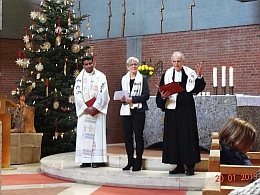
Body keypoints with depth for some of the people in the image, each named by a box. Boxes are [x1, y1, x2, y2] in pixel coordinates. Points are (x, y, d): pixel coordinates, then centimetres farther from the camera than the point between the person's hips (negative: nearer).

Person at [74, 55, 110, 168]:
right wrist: (86, 108, -12)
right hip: (84, 110, 2)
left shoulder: (101, 77, 4)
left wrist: (95, 108, -13)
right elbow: (78, 94, -1)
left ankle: (97, 160, -2)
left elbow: (103, 93, -5)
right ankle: (85, 160, 2)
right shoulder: (79, 78, 7)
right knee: (84, 134, -1)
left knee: (97, 132, -4)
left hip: (97, 110, -2)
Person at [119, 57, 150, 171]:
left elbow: (146, 95, -7)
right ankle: (130, 161, 14)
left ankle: (138, 163, 3)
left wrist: (133, 99, -17)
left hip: (138, 111, -4)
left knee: (138, 136, -1)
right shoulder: (123, 79, 14)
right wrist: (122, 99, -6)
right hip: (126, 110, 4)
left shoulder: (142, 79, 1)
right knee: (127, 136, 5)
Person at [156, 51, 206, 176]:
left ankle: (190, 166, 7)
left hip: (187, 110, -3)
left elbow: (197, 89, -9)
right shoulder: (167, 75, 6)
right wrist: (163, 96, -15)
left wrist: (199, 76, -21)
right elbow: (160, 94, 6)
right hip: (172, 110, 3)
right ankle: (179, 166, 15)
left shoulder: (190, 73, 0)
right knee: (173, 136, 5)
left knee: (188, 136, -1)